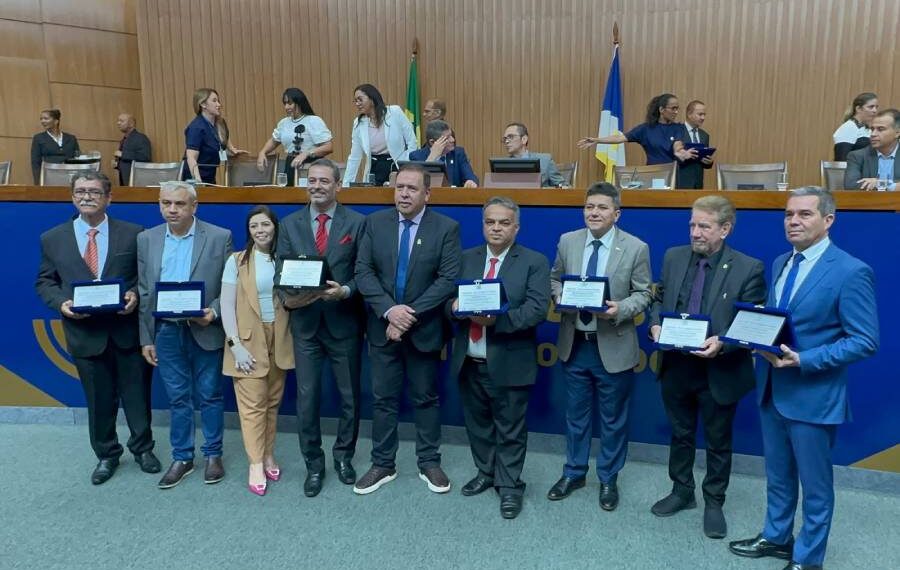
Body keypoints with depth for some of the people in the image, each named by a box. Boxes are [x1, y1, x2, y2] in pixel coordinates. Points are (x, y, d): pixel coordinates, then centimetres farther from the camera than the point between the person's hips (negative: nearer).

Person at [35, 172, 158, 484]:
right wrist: (61, 303, -11)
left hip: (128, 330, -1)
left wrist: (135, 294, -17)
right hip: (85, 333, 1)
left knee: (137, 394, 11)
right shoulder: (52, 239, 4)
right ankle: (106, 455, 33)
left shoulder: (133, 234, 0)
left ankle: (143, 448, 32)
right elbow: (45, 282, 8)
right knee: (98, 399, 14)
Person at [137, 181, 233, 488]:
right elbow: (144, 292, 7)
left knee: (209, 396, 9)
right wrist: (146, 338, 6)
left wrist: (213, 312, -19)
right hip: (166, 331, 3)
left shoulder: (219, 237, -6)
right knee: (178, 398, 12)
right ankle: (182, 457, 25)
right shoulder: (146, 239, 4)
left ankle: (213, 455, 25)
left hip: (204, 330, -2)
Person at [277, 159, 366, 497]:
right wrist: (288, 297, -16)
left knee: (349, 395, 12)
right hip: (305, 322, 1)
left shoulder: (357, 223, -1)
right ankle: (313, 464, 24)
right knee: (307, 398, 6)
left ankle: (343, 456, 33)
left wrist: (345, 291, -22)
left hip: (344, 322, -1)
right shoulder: (290, 224, 6)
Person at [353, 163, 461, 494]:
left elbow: (448, 280, -12)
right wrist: (389, 310, -17)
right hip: (383, 327, 2)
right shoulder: (375, 222, 1)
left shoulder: (446, 228, -6)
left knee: (426, 399, 12)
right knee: (383, 399, 10)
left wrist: (411, 314, -18)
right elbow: (363, 272, -4)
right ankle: (383, 465, 24)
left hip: (424, 329, -1)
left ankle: (429, 463, 27)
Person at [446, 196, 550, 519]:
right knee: (477, 425, 18)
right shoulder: (466, 258, 10)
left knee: (510, 431, 7)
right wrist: (456, 306, -19)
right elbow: (449, 298, 5)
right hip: (469, 362, 5)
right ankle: (485, 473, 38)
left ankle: (510, 486, 24)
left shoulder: (534, 262, -4)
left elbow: (537, 309, -15)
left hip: (509, 363, -4)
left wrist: (497, 319, -27)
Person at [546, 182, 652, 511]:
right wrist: (560, 296, -11)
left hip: (613, 347, -2)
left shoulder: (636, 248, -8)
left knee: (613, 419, 12)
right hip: (574, 344, 3)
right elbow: (554, 279, 11)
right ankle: (574, 473, 37)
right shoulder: (568, 241, 0)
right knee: (575, 414, 18)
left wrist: (621, 309, -23)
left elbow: (643, 294, -4)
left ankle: (608, 480, 32)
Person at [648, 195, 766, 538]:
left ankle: (714, 502, 33)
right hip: (676, 366, 4)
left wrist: (722, 342, -25)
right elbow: (659, 299, 10)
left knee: (718, 442, 14)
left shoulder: (748, 268, -11)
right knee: (680, 434, 20)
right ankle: (682, 491, 40)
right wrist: (656, 326, -10)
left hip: (719, 371, -3)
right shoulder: (673, 257, 1)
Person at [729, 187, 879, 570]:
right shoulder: (781, 263, 7)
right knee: (777, 476, 23)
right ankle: (776, 537, 43)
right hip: (772, 389, 7)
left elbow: (864, 342, -17)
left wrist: (803, 360, -25)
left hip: (813, 396, -7)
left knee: (814, 484, 12)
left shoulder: (851, 272, -16)